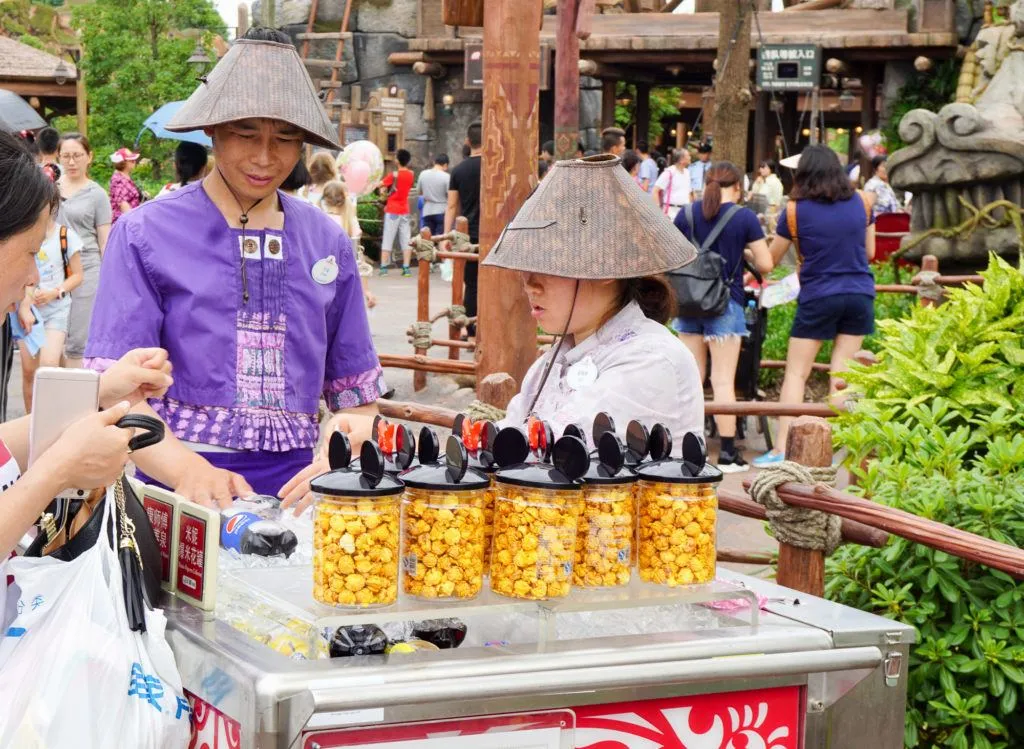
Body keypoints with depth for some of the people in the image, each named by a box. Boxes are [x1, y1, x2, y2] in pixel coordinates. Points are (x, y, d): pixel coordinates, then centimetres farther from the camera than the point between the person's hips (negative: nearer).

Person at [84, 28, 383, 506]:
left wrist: (353, 431, -6)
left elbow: (358, 395, 17)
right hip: (179, 488, -3)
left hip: (298, 484, 3)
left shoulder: (327, 242, 13)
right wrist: (188, 469, -23)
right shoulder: (145, 235, 3)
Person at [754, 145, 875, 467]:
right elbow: (870, 251, 13)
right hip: (859, 295, 3)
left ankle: (781, 450, 0)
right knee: (843, 373, 7)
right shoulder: (860, 202, 3)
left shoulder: (795, 210, -5)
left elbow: (771, 259, 4)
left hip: (817, 298, -3)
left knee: (796, 373, 4)